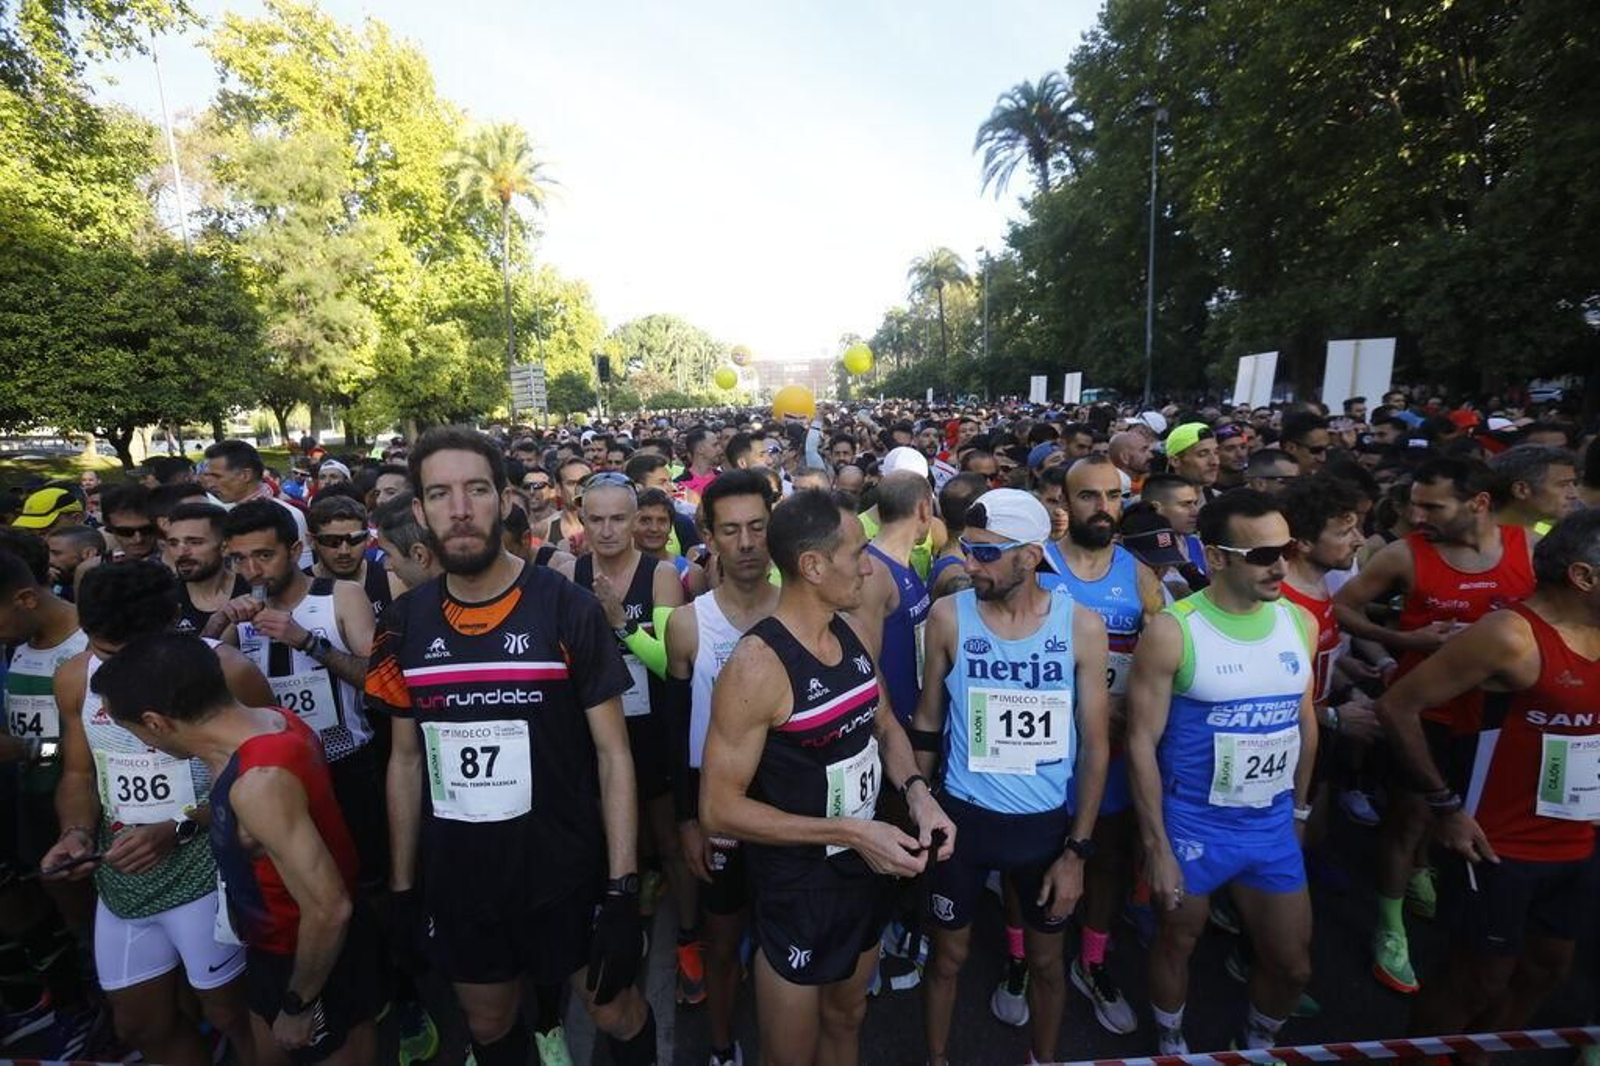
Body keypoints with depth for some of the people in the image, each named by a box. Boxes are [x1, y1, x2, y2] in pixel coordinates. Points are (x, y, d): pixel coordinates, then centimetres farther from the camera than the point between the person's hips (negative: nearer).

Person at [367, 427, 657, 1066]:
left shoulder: (568, 609, -17)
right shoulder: (406, 623, -4)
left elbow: (613, 753, -13)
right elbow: (406, 759, 6)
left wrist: (623, 890, -15)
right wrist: (402, 885, 8)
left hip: (567, 874, -3)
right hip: (454, 881, 4)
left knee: (614, 1012, 17)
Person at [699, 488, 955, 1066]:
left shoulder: (856, 634, -4)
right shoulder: (757, 664, -28)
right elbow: (719, 809, -24)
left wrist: (916, 789, -10)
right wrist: (850, 831, -25)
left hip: (865, 871, 7)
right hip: (795, 890, -6)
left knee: (846, 1020, 29)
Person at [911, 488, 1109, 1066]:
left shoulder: (1081, 625, -13)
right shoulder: (948, 616, -13)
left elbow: (1094, 744, -6)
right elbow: (928, 721, -2)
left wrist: (1077, 849, -5)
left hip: (1047, 822, 1)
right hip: (964, 816, 0)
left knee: (1045, 957, 22)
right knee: (948, 954, 18)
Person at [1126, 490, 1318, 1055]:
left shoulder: (1300, 622, -3)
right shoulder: (1172, 632, -20)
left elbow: (1304, 719, 11)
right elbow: (1141, 743, -16)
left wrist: (1300, 806, 16)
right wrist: (1156, 848, -14)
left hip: (1274, 826, 5)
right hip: (1192, 825, -4)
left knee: (1293, 964, 19)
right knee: (1177, 944, 17)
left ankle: (1258, 1043, 49)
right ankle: (1171, 1044, 46)